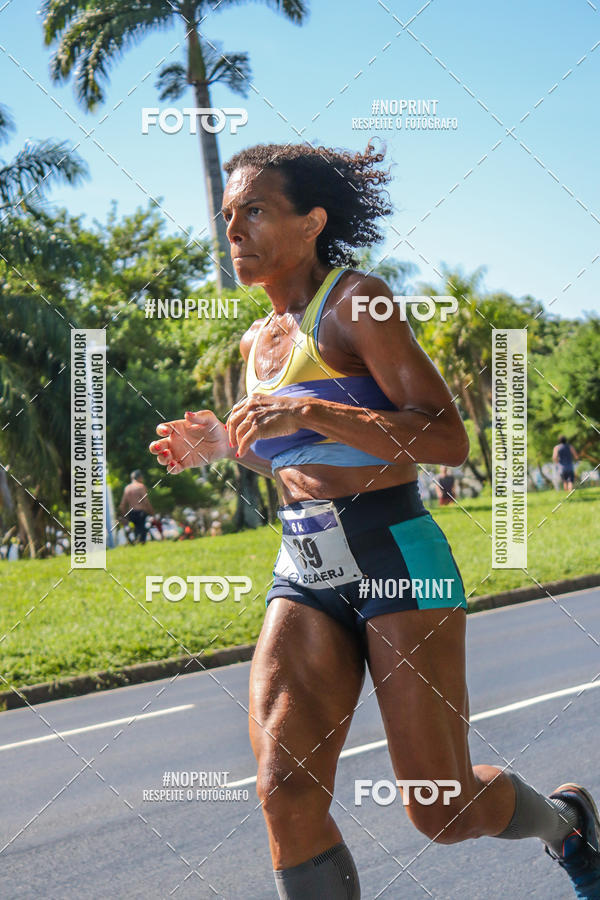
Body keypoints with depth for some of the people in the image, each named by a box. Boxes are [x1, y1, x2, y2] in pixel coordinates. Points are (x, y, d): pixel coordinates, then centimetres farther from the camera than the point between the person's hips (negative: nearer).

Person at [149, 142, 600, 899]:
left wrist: (309, 411, -23)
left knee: (444, 812, 0)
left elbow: (448, 440, -17)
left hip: (397, 562, -6)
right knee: (286, 792, -12)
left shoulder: (356, 301, -8)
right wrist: (222, 445, 11)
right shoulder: (257, 342, 14)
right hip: (304, 577, 6)